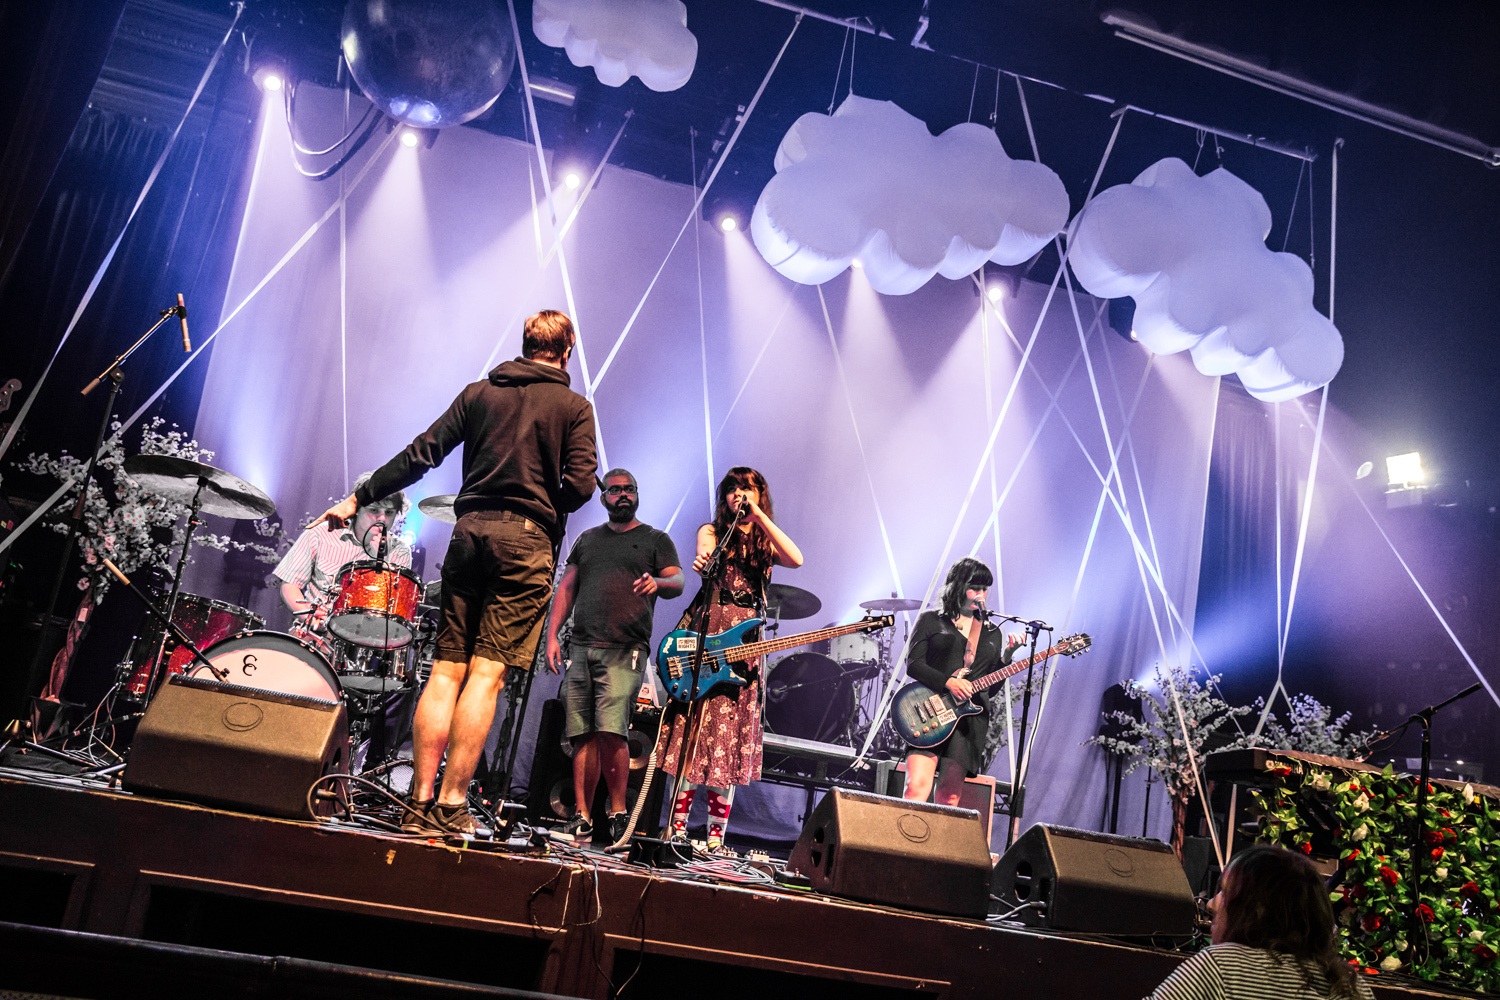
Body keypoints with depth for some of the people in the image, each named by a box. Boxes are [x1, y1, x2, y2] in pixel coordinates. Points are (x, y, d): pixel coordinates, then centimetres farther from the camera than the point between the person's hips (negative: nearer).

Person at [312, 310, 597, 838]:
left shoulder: (478, 393, 14)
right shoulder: (575, 408, 5)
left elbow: (421, 455, 9)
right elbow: (580, 484, -6)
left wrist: (358, 499, 14)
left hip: (469, 531, 4)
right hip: (525, 539, -3)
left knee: (446, 670, 5)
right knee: (487, 675, -6)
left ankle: (420, 801, 3)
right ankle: (451, 805, -8)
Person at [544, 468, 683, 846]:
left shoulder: (655, 540, 12)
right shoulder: (587, 539, 23)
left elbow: (677, 582, -1)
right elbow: (567, 588, 20)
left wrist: (658, 583, -25)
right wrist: (552, 634, 9)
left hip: (626, 650, -4)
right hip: (581, 648, 4)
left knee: (610, 730, -16)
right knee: (583, 735, 1)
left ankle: (618, 813, -3)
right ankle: (582, 819, 6)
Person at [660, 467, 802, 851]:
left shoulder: (766, 543, 16)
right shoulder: (712, 532, 12)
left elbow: (795, 559, -7)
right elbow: (704, 553, -12)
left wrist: (758, 515, -7)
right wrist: (703, 561, -36)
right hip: (704, 633, -2)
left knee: (731, 735, -1)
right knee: (691, 727, -7)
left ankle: (716, 836, 3)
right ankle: (677, 827, -1)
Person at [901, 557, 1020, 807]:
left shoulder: (992, 633, 20)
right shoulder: (931, 620, 9)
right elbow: (913, 664, -1)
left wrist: (1007, 657, 1)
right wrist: (948, 683, -15)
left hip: (971, 717, 3)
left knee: (950, 795, -3)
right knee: (918, 787, -18)